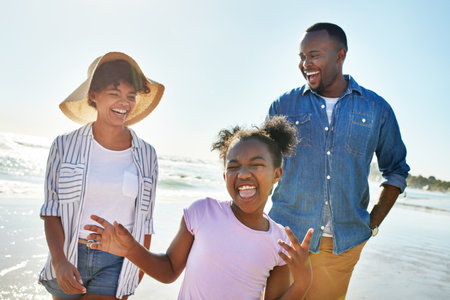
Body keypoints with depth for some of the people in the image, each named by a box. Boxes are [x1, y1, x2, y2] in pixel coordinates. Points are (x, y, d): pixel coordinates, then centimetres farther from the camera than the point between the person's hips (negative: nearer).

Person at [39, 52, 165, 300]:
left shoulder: (146, 156, 0)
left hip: (117, 263, 0)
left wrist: (139, 272, 9)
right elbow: (51, 211, -3)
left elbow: (144, 221, 6)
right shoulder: (64, 146, -3)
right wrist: (59, 261, -16)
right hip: (69, 258, 1)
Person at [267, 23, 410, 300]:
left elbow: (396, 170, 13)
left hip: (344, 242, 1)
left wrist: (373, 224, 5)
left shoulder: (377, 109, 4)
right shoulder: (284, 106, 3)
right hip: (287, 235, 0)